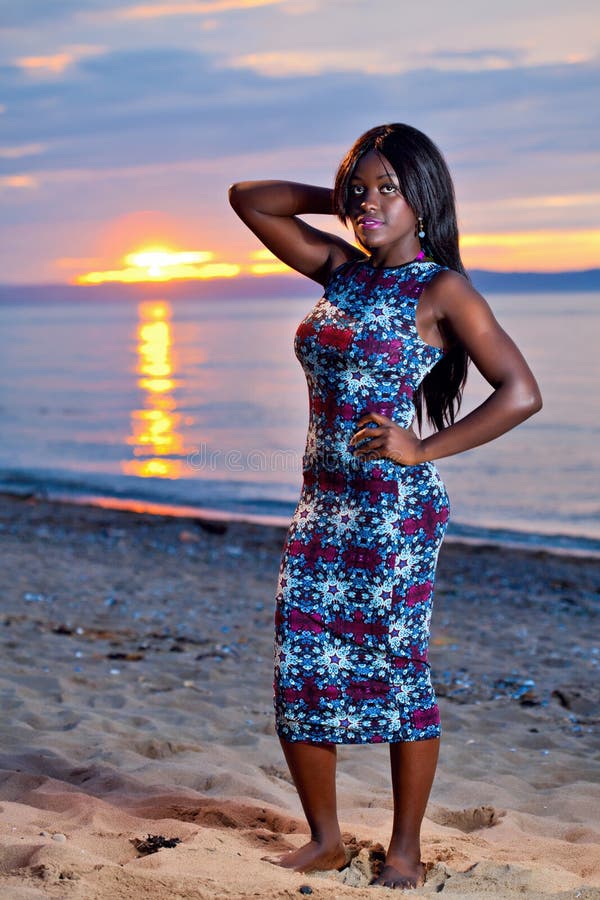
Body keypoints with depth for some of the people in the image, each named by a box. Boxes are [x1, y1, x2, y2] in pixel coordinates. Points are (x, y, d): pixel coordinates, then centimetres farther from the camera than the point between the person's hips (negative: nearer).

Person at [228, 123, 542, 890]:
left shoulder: (441, 291, -5)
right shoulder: (340, 270, 11)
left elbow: (521, 394, -11)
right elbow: (248, 199, 19)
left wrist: (423, 449, -13)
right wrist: (335, 198, 11)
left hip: (395, 506, -6)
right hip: (322, 503, 6)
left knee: (396, 672, 1)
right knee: (299, 671, 4)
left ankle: (405, 849, 17)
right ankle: (324, 839, 20)